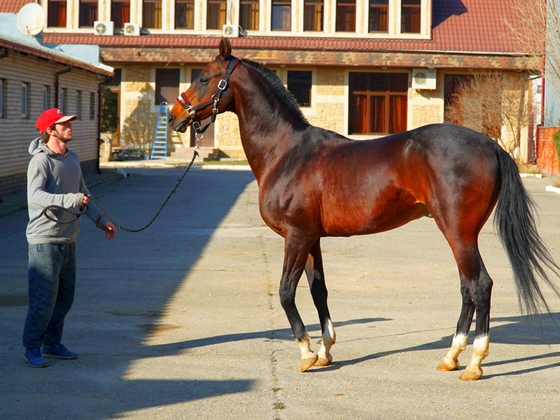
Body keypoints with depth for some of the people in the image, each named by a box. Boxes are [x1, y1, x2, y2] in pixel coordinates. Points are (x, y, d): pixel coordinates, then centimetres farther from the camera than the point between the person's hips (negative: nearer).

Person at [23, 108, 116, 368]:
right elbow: (35, 196, -29)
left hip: (68, 240, 8)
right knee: (44, 298, -6)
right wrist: (70, 200, -39)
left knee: (65, 297, 13)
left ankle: (52, 344, 26)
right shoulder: (41, 161, -14)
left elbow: (83, 195, 23)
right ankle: (32, 348, 7)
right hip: (45, 240, -8)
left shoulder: (72, 159, 12)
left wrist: (100, 220, 17)